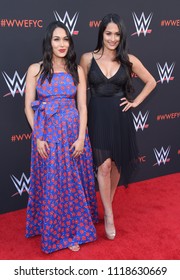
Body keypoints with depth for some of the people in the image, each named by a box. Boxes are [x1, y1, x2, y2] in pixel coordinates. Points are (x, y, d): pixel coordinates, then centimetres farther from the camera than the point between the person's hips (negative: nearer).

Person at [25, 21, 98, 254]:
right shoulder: (35, 69, 0)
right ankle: (54, 232, 27)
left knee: (74, 183, 8)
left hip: (73, 132, 1)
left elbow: (82, 106, 1)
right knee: (50, 185, 7)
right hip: (47, 134, -1)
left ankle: (73, 230, 27)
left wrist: (81, 137, -8)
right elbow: (28, 106, -1)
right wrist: (38, 137, -8)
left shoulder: (77, 71, 4)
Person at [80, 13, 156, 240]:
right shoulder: (88, 58, -3)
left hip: (119, 116, 2)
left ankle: (108, 204, 34)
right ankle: (109, 215, 8)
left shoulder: (129, 60, 0)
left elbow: (151, 82, 12)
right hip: (97, 116, -2)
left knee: (117, 164, 11)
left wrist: (136, 101, 3)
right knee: (103, 166, -7)